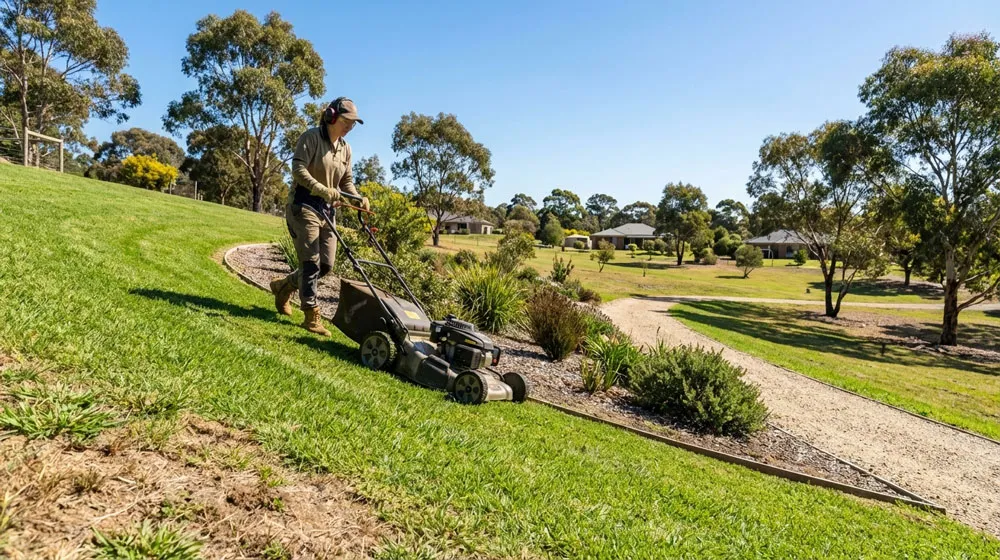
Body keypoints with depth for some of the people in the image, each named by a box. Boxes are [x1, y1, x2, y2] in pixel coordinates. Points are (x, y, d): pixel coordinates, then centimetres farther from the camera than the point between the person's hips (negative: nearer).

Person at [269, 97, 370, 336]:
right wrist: (323, 190, -30)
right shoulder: (311, 137, -8)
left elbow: (347, 181, 15)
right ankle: (312, 317, -3)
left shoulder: (345, 148, 13)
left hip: (327, 210, 7)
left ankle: (283, 285, 29)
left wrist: (358, 199, -4)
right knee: (311, 262, -10)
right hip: (304, 206, -7)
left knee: (326, 265, 6)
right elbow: (298, 170, -19)